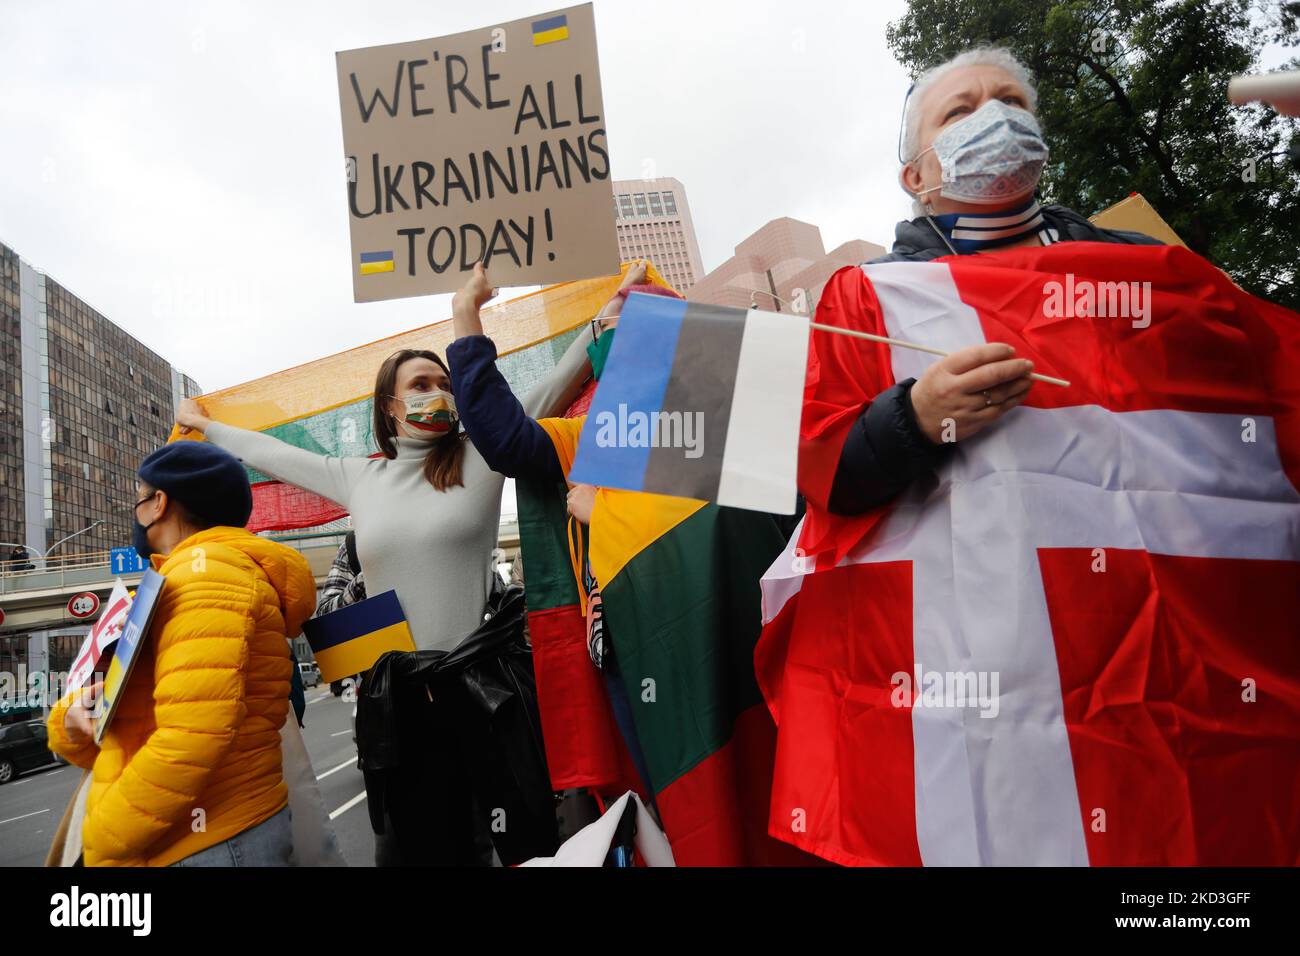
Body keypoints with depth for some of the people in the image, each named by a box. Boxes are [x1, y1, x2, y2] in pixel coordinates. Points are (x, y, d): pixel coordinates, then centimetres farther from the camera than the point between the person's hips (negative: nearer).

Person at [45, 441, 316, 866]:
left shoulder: (206, 567, -13)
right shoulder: (182, 580, 18)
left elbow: (194, 738, -24)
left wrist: (101, 843, -13)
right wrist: (75, 721, -2)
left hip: (210, 846, -9)